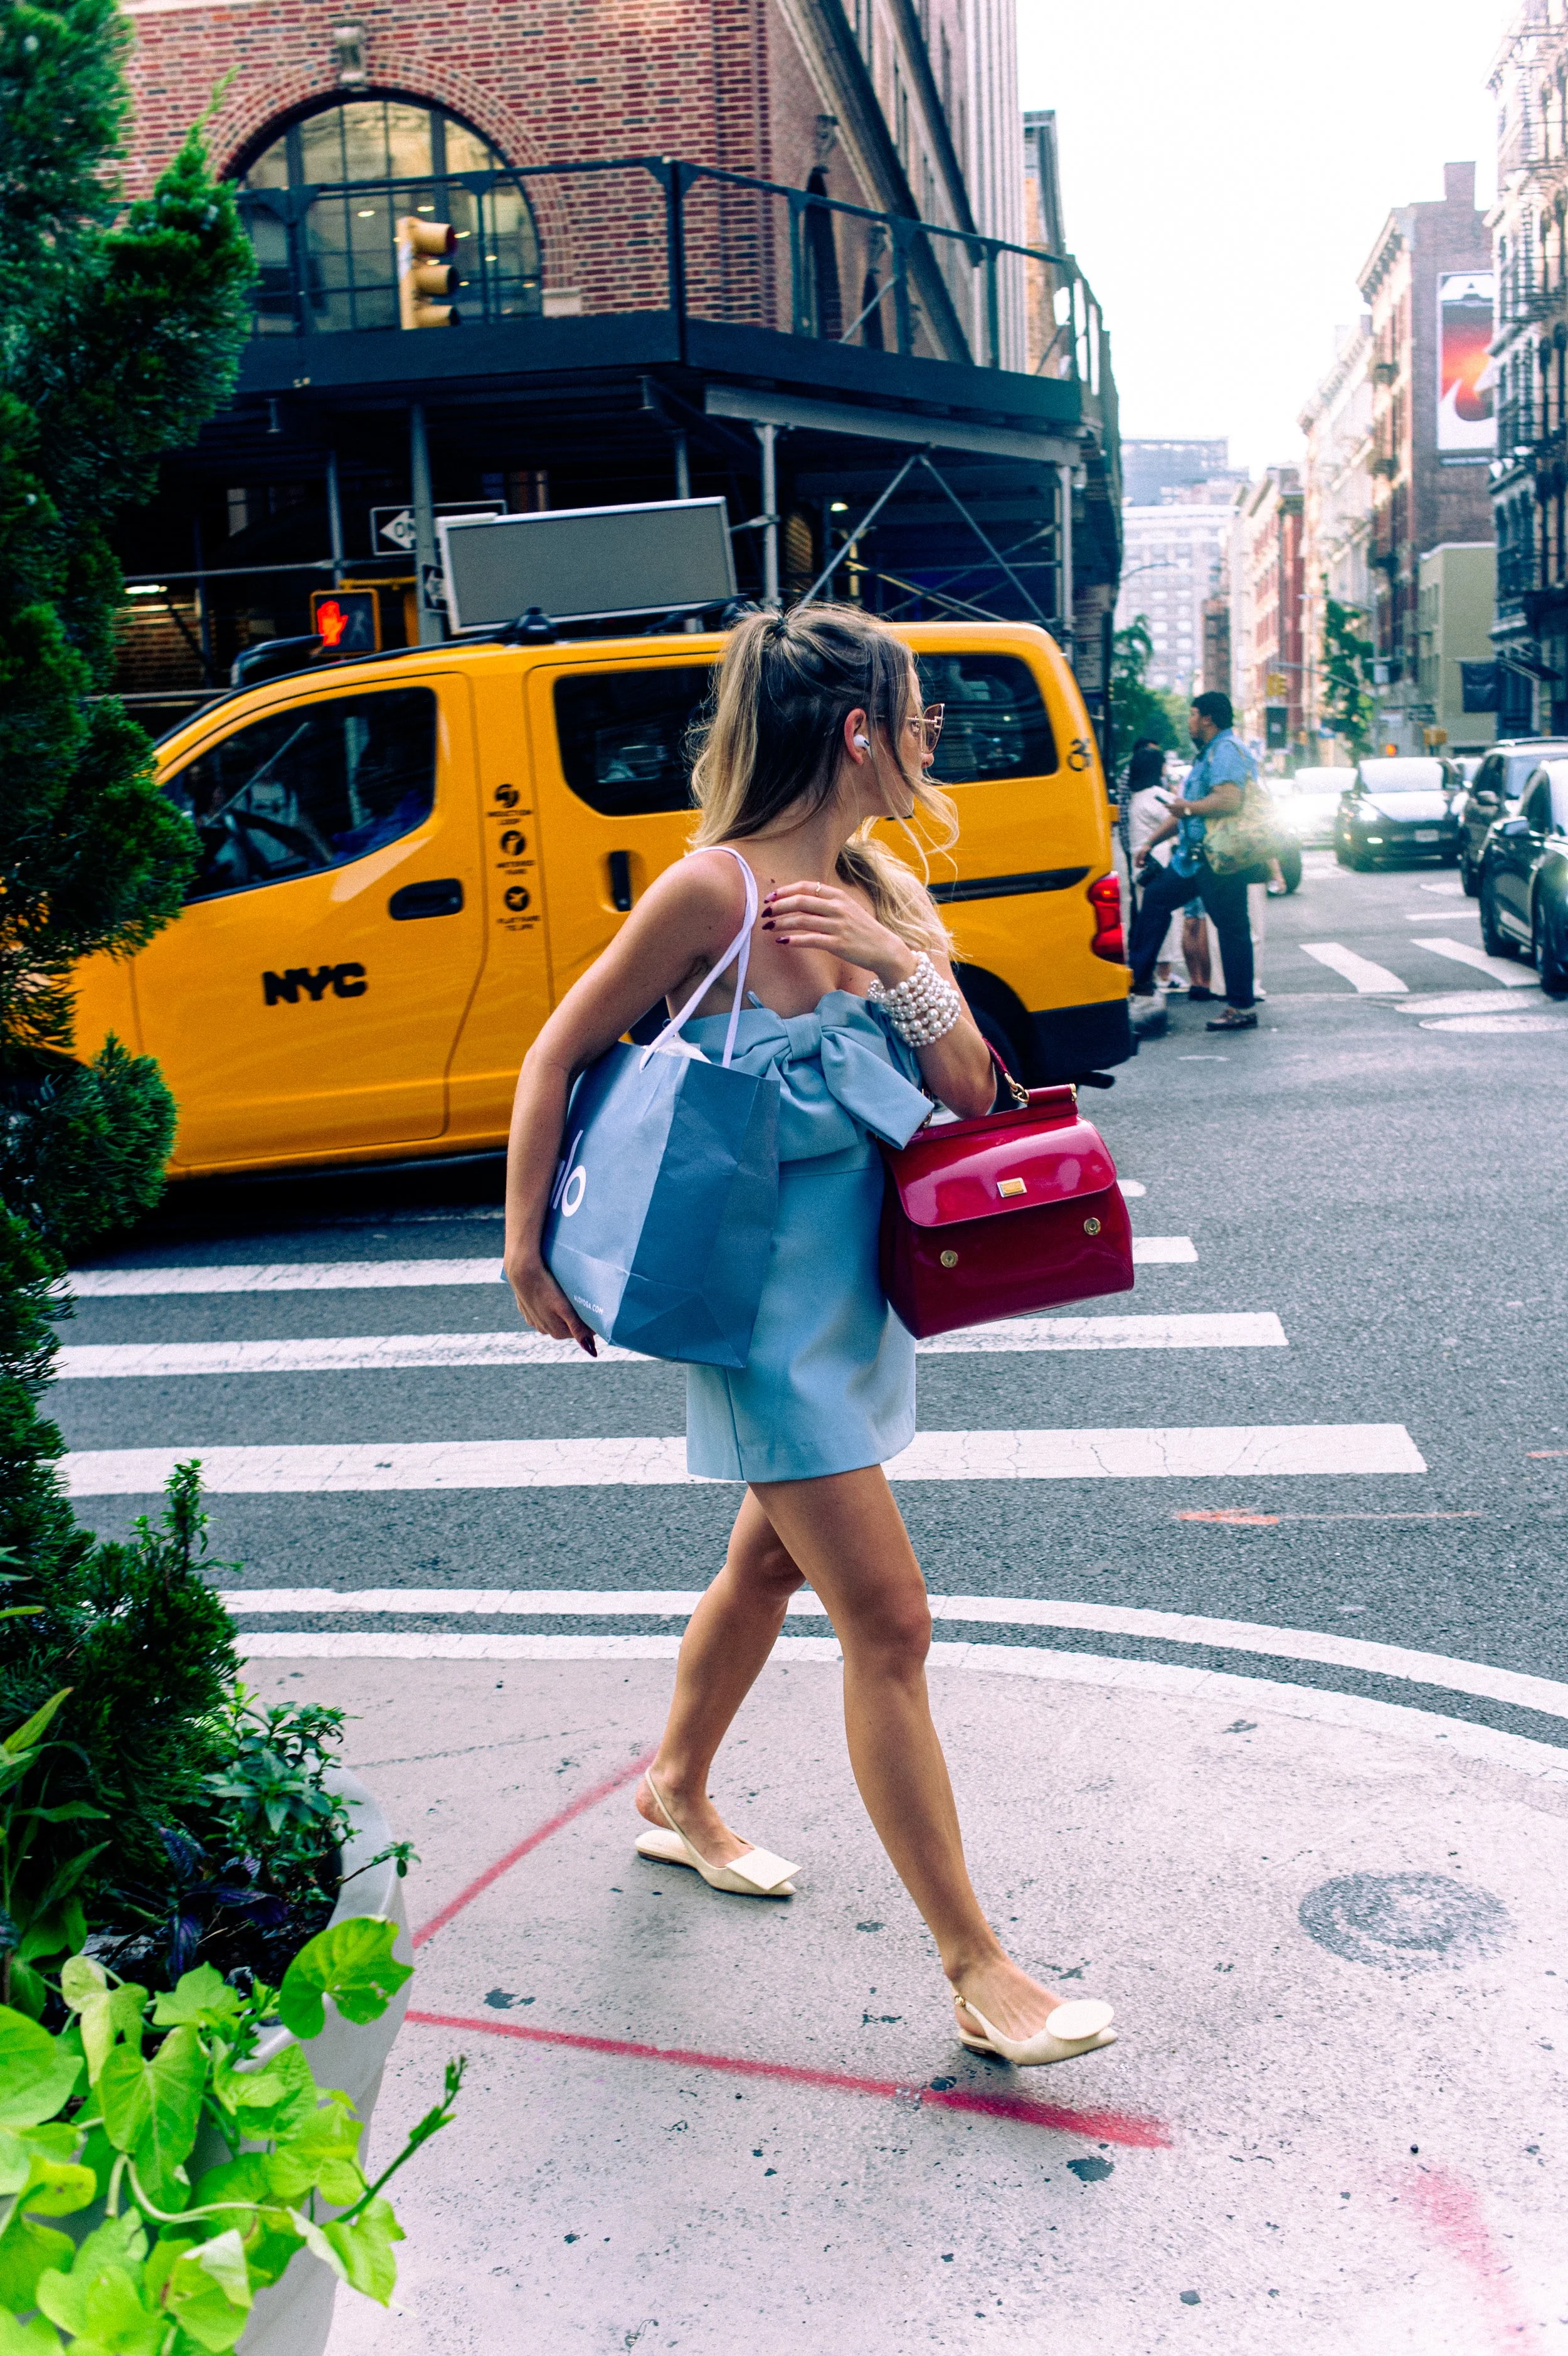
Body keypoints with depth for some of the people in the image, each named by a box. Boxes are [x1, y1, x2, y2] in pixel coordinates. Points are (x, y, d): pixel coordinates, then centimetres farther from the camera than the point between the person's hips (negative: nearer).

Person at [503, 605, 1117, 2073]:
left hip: (862, 1291, 8)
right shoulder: (715, 889, -17)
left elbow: (971, 1095, 1)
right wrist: (525, 1246, -9)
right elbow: (559, 1053, -8)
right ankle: (976, 1967, 7)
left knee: (772, 1561, 23)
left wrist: (896, 964, -15)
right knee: (888, 1625, -5)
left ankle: (676, 1798, 47)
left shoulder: (885, 891, 4)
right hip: (768, 1306, -8)